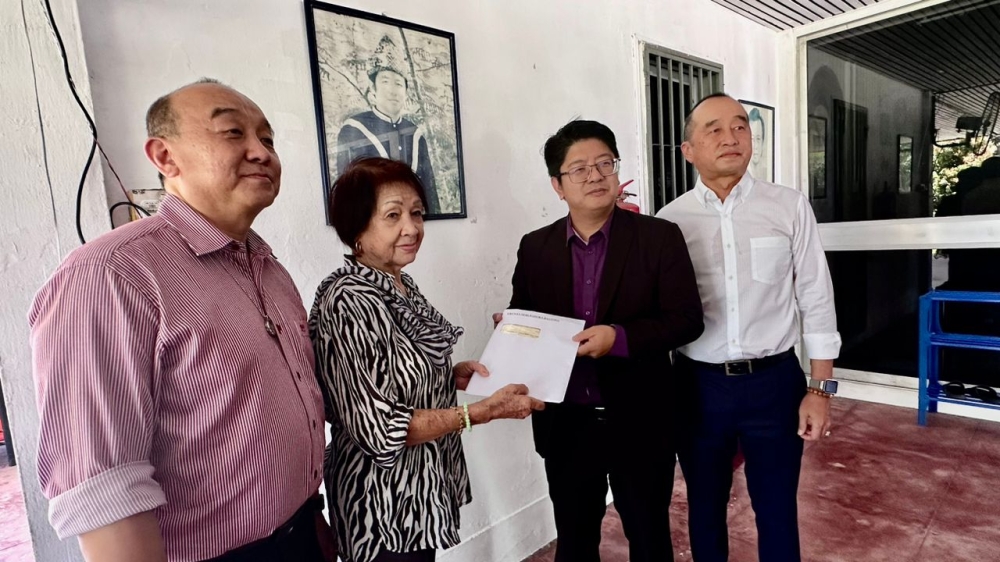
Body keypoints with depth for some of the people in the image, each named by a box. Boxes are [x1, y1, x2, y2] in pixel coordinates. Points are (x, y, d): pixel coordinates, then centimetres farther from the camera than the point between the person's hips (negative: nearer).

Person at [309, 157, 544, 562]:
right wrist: (484, 411, -24)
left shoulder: (401, 286, 2)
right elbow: (380, 430, -26)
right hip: (386, 510, -8)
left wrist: (452, 376, -2)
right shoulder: (348, 303, -25)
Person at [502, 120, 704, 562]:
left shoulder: (659, 237, -7)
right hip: (565, 423, 2)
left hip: (639, 421, -2)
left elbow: (687, 319, -10)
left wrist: (620, 338, -23)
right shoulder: (535, 248, 1)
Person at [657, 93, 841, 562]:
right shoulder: (668, 221, -2)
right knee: (705, 506, 18)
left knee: (777, 510, 15)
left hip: (774, 381, 0)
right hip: (698, 384, 1)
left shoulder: (790, 207, -3)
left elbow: (816, 299, -1)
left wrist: (820, 388, -2)